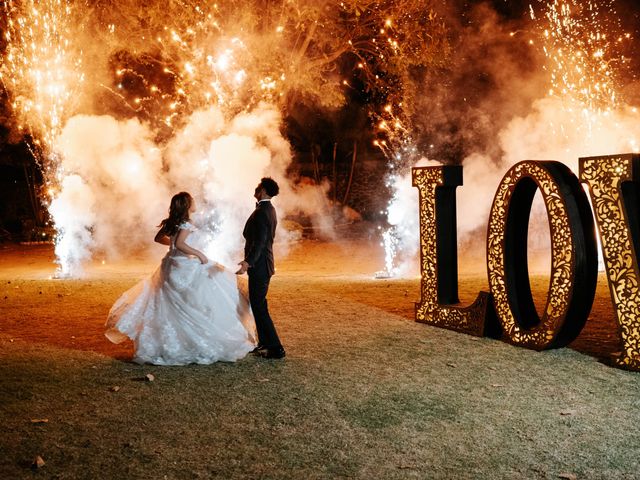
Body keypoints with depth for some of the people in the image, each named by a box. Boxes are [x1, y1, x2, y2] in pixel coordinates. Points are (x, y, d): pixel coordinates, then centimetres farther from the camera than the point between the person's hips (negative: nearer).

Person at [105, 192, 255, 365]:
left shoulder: (172, 222, 10)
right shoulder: (186, 224, -15)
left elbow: (158, 238, 21)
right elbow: (179, 244, -28)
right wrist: (199, 253, -23)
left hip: (171, 265, 9)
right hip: (184, 268, -9)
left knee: (169, 308, 12)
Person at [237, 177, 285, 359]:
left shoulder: (262, 212, -19)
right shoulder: (269, 209, 13)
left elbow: (260, 241, -29)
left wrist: (248, 262, -35)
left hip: (259, 266, -11)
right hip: (263, 264, 11)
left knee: (259, 306, -6)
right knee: (258, 304, 18)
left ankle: (275, 348, -3)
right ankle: (264, 343, 28)